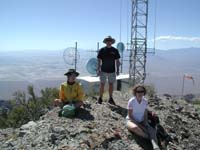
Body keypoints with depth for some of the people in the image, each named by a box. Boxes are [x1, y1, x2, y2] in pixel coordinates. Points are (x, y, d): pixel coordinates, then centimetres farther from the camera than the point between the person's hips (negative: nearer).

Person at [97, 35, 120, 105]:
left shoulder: (115, 50, 3)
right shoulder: (102, 50, 1)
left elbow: (117, 61, 6)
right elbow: (99, 61, 2)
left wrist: (117, 70, 1)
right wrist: (98, 69, -4)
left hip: (112, 71, 1)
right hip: (103, 70, -1)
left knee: (111, 84, 7)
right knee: (102, 84, 3)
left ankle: (110, 99, 17)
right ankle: (100, 98, 13)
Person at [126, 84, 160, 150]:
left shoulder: (145, 101, -3)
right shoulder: (131, 101, -16)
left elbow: (145, 115, 3)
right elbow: (130, 116, -14)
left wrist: (146, 124, -14)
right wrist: (140, 126, -19)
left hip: (141, 122, 4)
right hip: (131, 120, -4)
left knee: (152, 130, -24)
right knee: (135, 127, -40)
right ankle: (149, 137, -23)